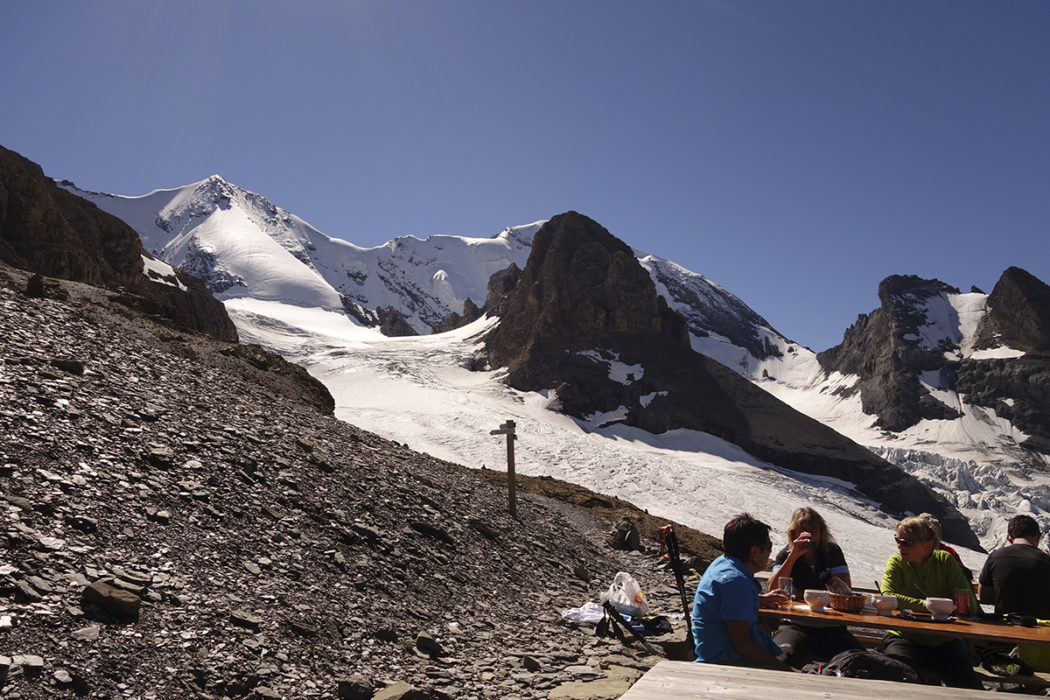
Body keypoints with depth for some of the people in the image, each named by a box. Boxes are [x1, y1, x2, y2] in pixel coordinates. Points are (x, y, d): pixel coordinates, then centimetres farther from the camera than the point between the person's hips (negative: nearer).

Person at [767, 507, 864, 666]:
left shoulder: (832, 552, 10)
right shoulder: (786, 555, 7)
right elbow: (773, 589, -8)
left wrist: (802, 596, -5)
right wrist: (793, 556, -14)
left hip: (830, 629, 2)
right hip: (795, 626, -2)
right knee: (783, 658, -34)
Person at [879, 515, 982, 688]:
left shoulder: (944, 560, 3)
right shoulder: (896, 562, -2)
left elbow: (970, 604, -5)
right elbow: (886, 597, -20)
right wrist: (925, 606, -27)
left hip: (943, 641, 2)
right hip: (905, 639, -2)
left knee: (970, 686, -14)